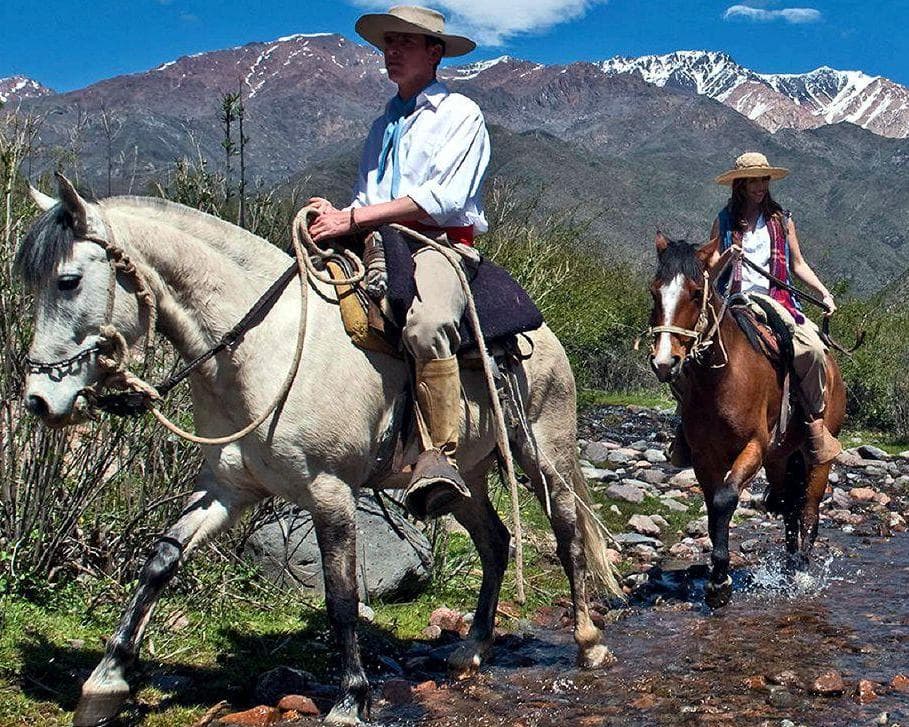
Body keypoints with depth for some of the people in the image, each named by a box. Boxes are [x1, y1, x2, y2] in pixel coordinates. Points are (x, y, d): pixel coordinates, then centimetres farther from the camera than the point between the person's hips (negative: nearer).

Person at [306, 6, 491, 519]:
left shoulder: (462, 114, 5)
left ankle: (438, 457, -39)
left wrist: (354, 219, -15)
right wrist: (337, 216, 0)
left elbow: (443, 198, -11)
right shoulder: (385, 124, 27)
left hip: (440, 245, -7)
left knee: (427, 325, -38)